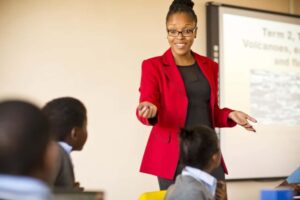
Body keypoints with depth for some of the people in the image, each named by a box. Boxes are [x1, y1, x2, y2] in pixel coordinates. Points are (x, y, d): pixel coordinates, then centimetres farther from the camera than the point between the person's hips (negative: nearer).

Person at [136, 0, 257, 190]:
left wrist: (230, 115, 0)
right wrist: (150, 110, -34)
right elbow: (146, 103, -11)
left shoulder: (209, 66, 15)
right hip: (172, 155, -4)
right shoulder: (153, 66, 1)